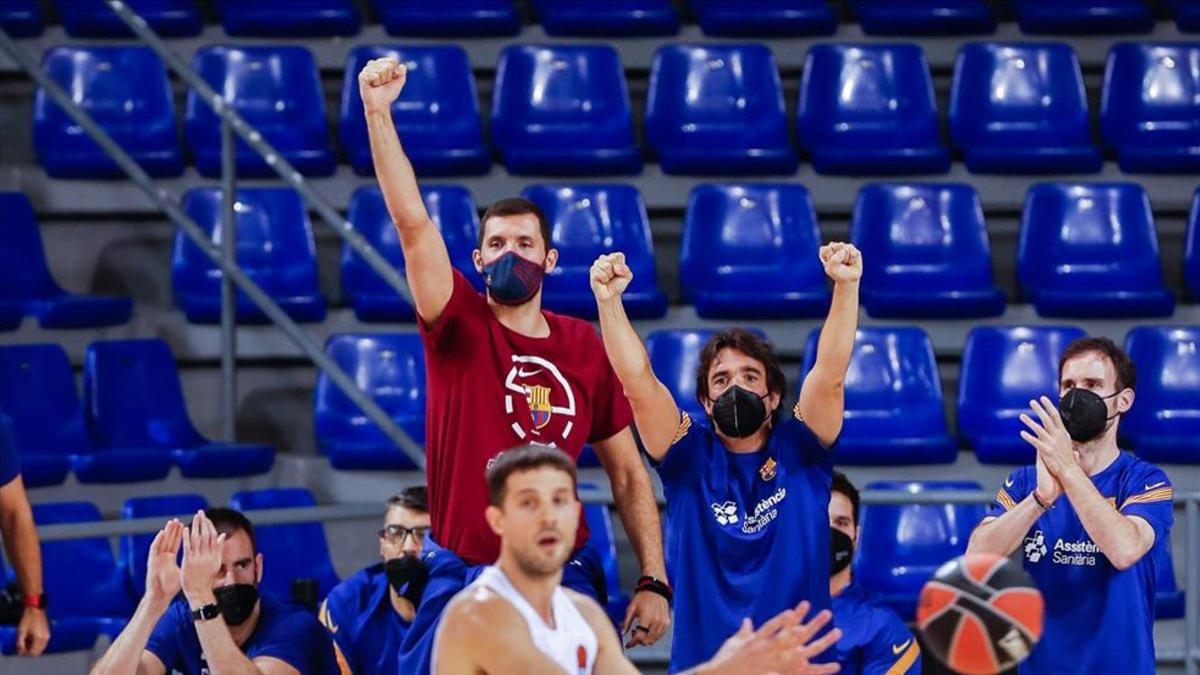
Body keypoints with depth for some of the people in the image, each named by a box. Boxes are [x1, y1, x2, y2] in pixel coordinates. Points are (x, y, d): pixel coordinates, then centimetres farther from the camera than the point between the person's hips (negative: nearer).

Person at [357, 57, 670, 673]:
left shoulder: (585, 347, 5)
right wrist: (378, 113, -25)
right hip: (459, 577, -1)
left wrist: (654, 582, 1)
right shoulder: (459, 326, -1)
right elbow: (411, 221, -15)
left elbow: (627, 473, 9)